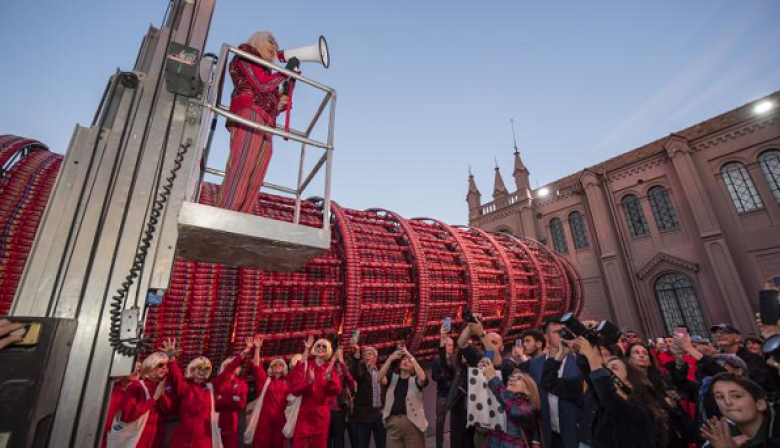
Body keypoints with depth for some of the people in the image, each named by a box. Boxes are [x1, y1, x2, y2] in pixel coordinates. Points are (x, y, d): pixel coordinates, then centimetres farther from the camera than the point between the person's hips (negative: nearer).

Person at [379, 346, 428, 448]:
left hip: (412, 422, -1)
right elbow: (380, 378, -10)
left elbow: (422, 378, -17)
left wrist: (411, 357, -18)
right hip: (393, 422, 1)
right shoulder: (392, 377, 9)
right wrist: (390, 359, -20)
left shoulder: (415, 379, 5)